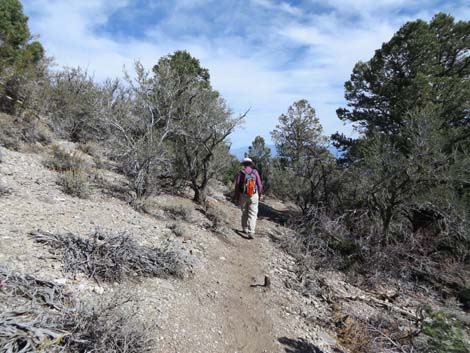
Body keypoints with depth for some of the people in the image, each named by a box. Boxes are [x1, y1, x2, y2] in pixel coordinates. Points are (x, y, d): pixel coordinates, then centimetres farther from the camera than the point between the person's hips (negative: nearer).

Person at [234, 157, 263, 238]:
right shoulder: (255, 172, -3)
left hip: (243, 195, 1)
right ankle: (250, 232, -10)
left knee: (244, 213, 18)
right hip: (253, 196, -1)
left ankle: (245, 229, 29)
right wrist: (260, 195, 10)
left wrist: (236, 197, 5)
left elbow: (237, 186, -4)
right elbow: (259, 185, -3)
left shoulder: (240, 173, -4)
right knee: (252, 214, 1)